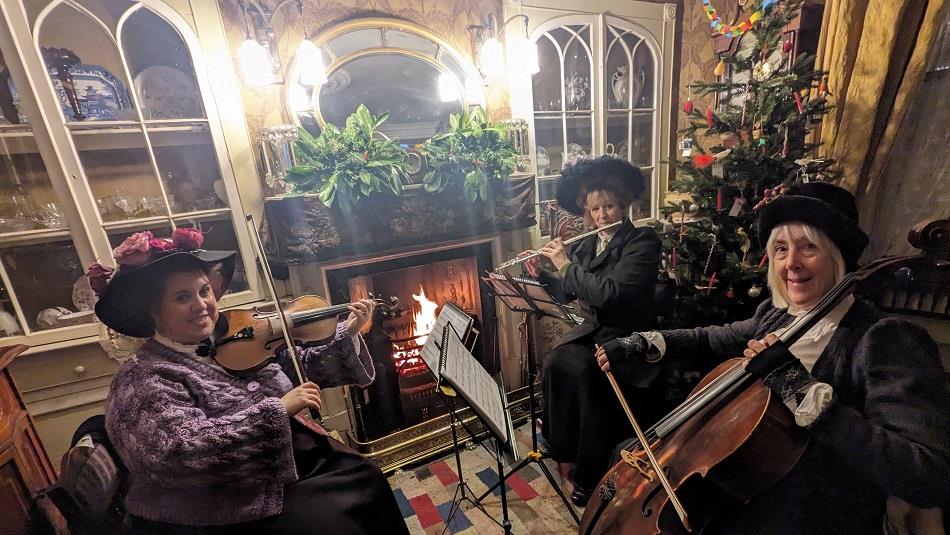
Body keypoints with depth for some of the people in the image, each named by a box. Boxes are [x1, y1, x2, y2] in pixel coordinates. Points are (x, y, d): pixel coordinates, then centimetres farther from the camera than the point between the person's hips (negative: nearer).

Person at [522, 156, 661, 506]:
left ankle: (590, 473, -6)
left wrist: (566, 264, -17)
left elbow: (608, 292, -26)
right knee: (554, 364, -24)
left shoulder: (644, 241, -11)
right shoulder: (586, 245, 8)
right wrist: (540, 274, 0)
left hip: (627, 337, -5)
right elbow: (565, 293, 16)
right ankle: (566, 452, 0)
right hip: (591, 330, 5)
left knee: (578, 369, -30)